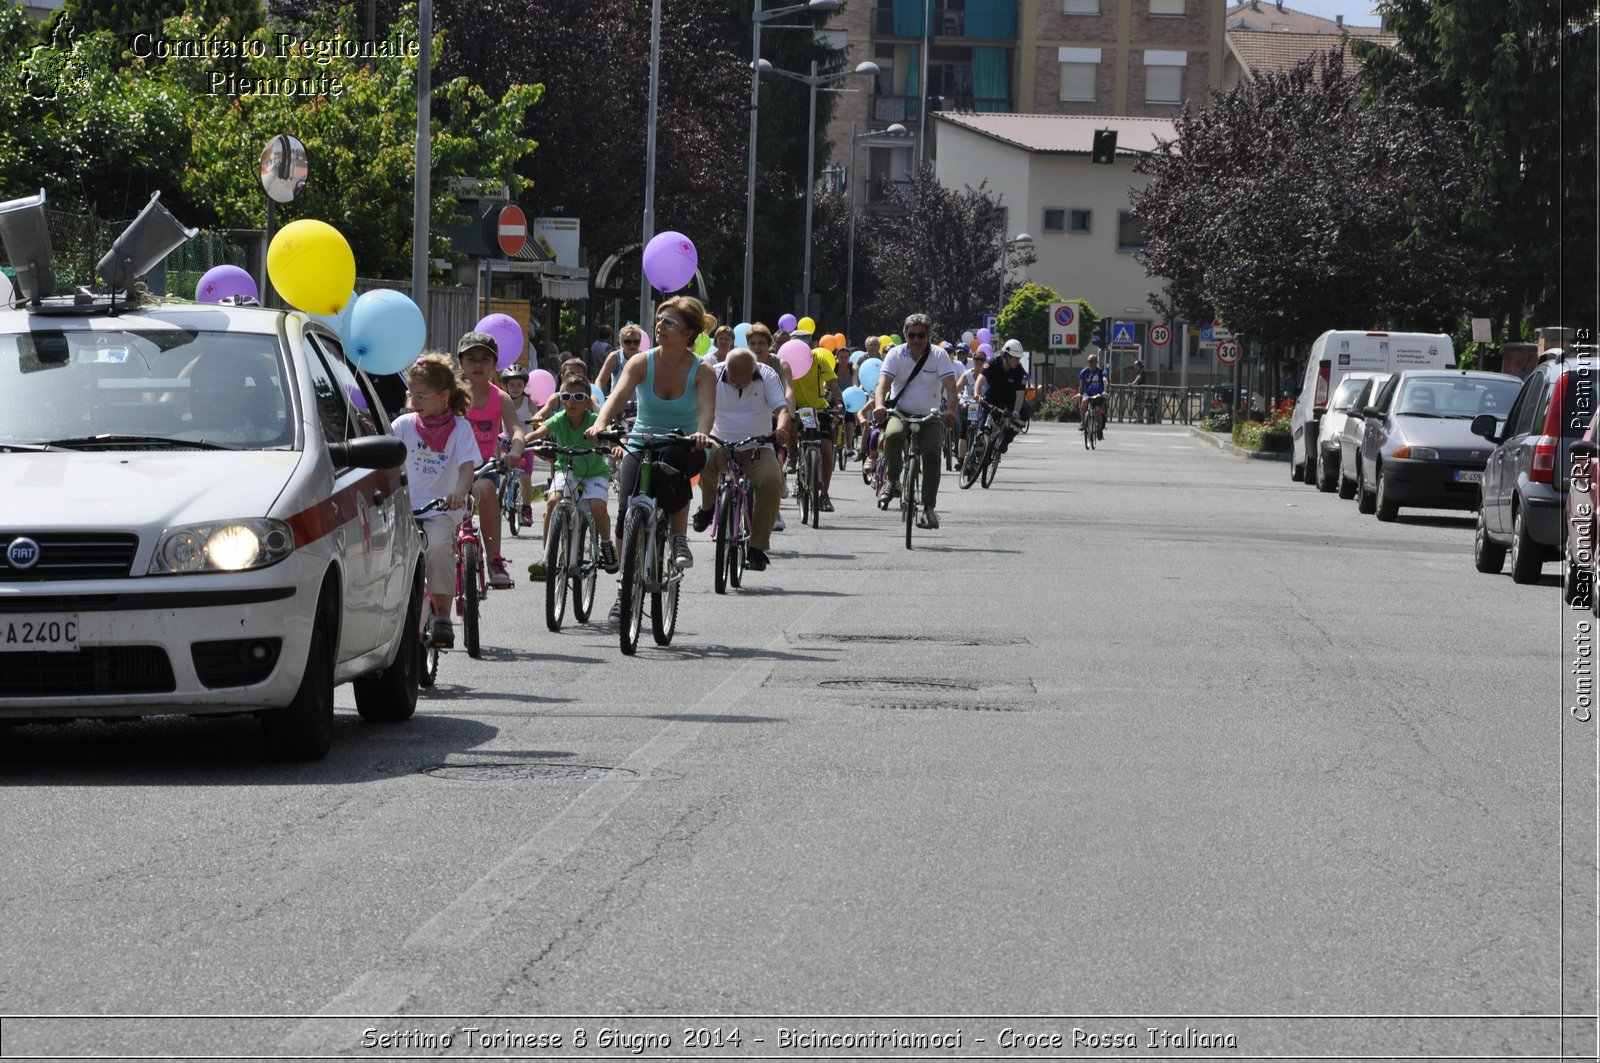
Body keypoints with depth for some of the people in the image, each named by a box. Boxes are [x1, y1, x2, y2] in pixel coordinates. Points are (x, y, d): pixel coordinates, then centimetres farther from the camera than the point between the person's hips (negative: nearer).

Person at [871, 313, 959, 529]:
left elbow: (950, 385, -16)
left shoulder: (939, 356, -4)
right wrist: (879, 405, -37)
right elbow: (883, 382, -15)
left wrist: (950, 410, -36)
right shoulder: (896, 355, -3)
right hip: (900, 413, 0)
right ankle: (892, 481, -12)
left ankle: (929, 508, -14)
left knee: (932, 454, -22)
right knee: (893, 434, -34)